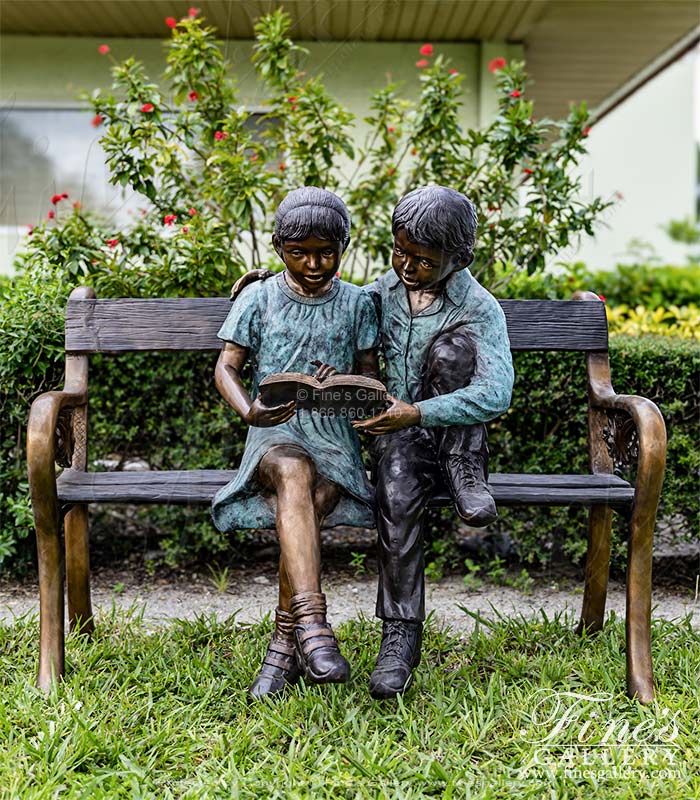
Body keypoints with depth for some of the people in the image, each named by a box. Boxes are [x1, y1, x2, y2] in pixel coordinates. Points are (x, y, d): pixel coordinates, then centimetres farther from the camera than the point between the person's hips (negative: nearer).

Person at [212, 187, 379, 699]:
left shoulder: (356, 302, 12)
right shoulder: (259, 297, 8)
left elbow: (369, 374, 11)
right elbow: (227, 366, 2)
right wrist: (249, 410, -19)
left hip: (334, 430, 1)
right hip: (275, 431, -1)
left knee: (312, 503, -31)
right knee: (293, 472, -37)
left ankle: (285, 644, -19)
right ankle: (312, 623, -47)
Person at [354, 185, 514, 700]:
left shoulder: (479, 309, -9)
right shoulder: (383, 291, 7)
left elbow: (496, 394, -23)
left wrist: (418, 413, -35)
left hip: (452, 432, -2)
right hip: (396, 431, 2)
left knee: (452, 346, -29)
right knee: (397, 497, -32)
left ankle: (465, 472, -20)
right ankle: (401, 634, -21)